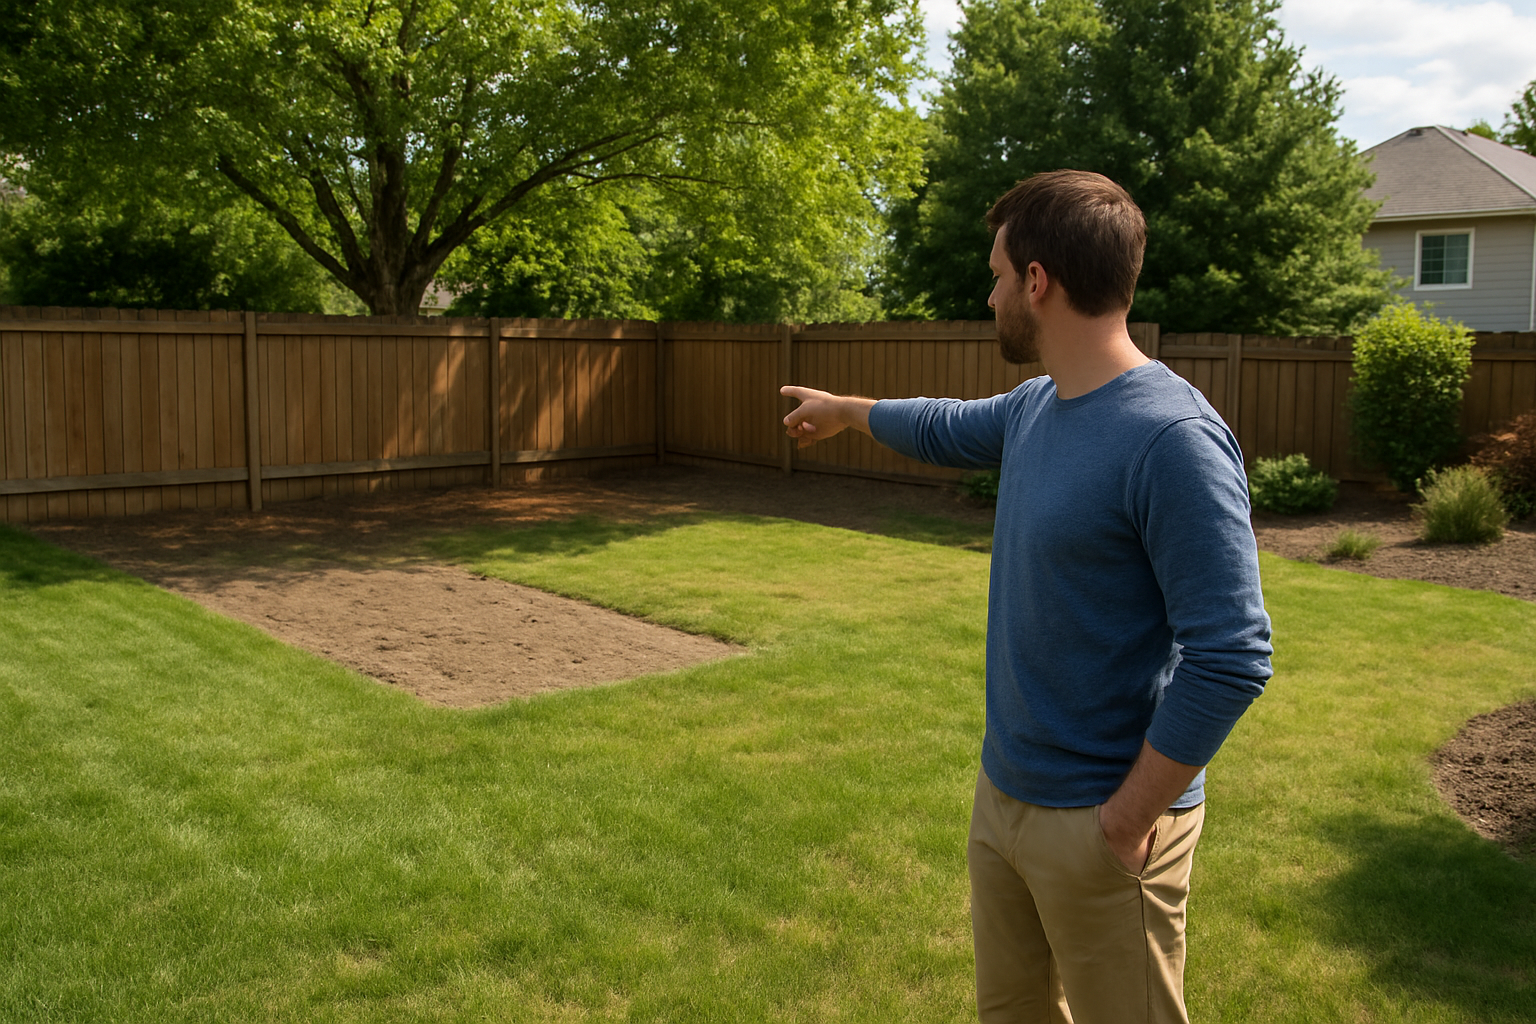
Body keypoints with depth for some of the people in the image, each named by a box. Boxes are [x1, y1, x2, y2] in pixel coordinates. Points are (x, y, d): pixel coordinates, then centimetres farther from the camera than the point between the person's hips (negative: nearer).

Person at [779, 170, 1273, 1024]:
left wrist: (1128, 821, -20)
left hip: (1097, 825, -8)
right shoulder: (1037, 407, 3)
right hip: (1004, 792, 8)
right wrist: (845, 411, 40)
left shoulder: (1174, 438, -24)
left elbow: (1233, 657, -26)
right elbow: (949, 430, 26)